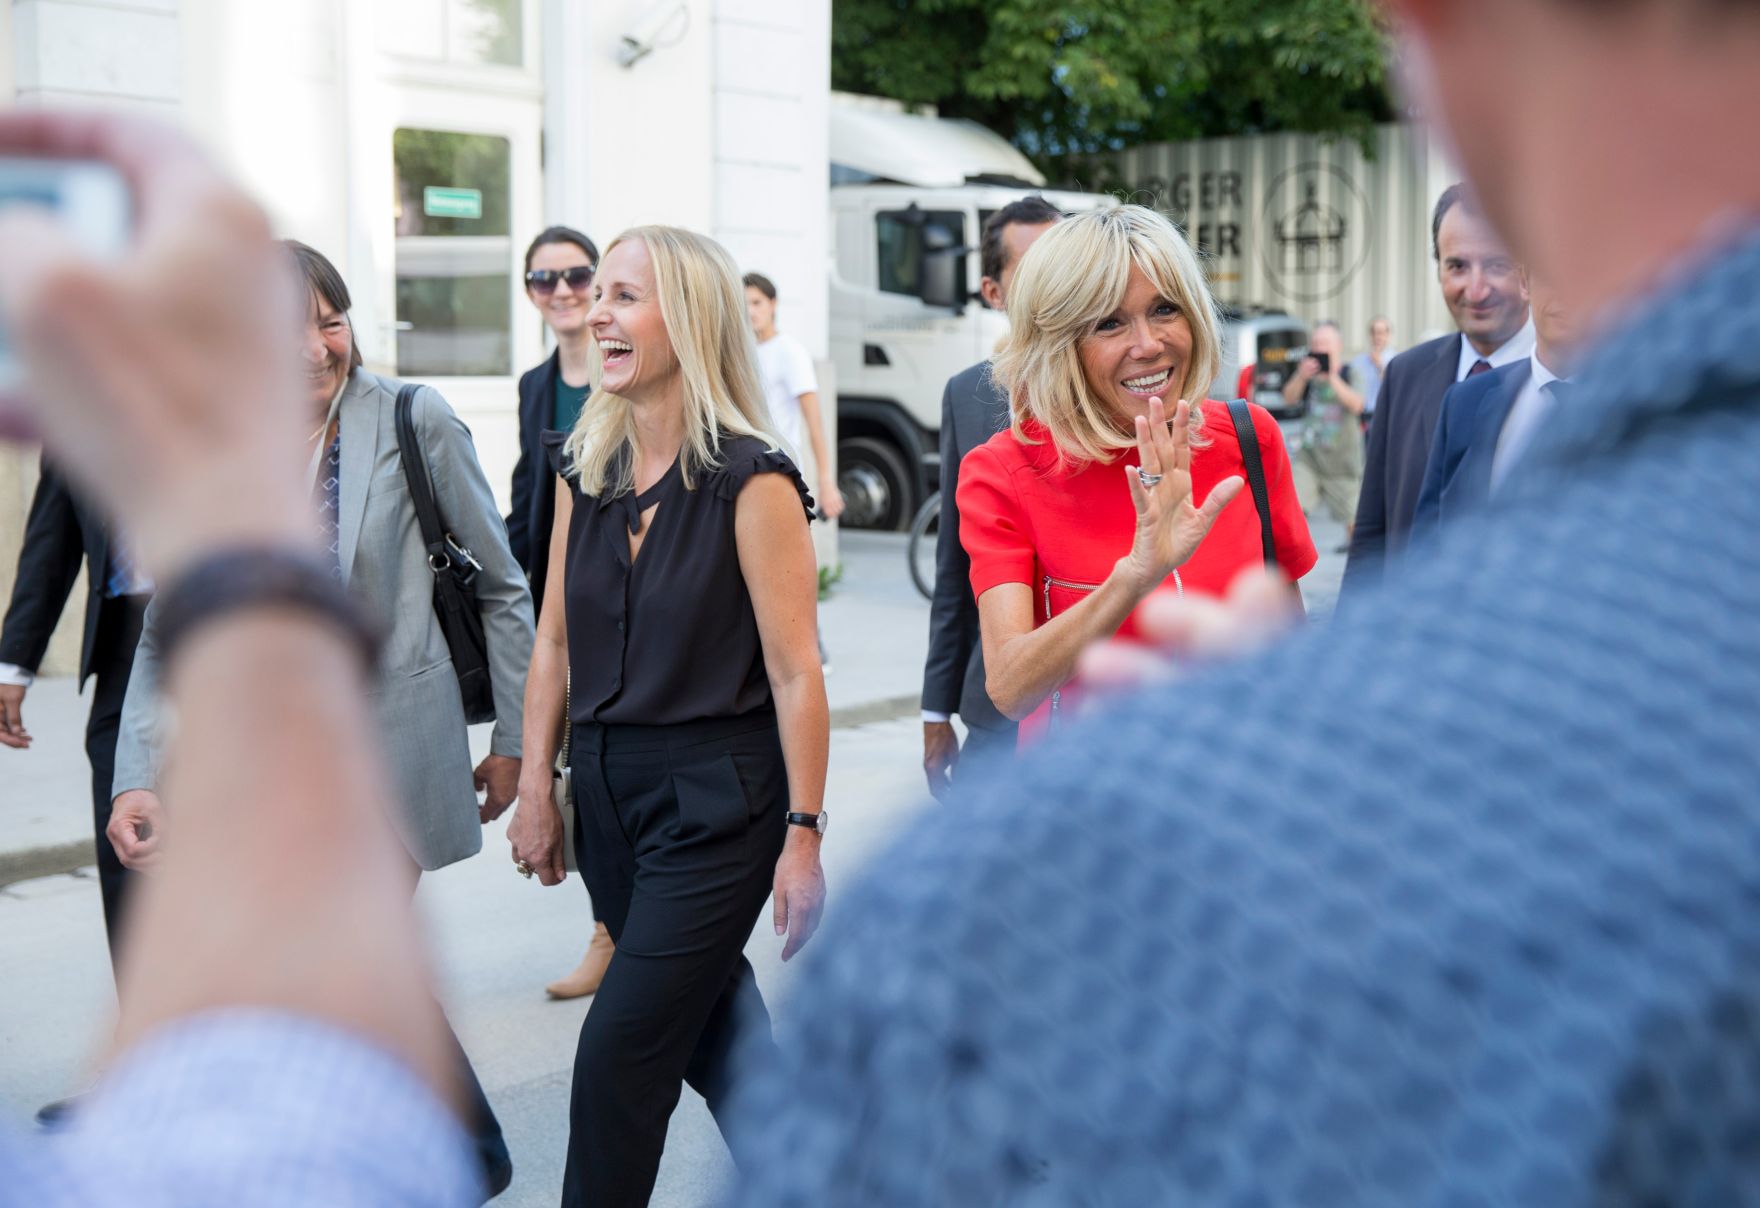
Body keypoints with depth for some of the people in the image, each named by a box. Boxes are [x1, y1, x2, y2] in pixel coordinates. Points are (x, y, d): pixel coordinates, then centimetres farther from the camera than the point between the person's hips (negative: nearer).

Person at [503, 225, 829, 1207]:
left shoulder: (751, 480, -14)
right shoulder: (585, 470, 6)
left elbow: (796, 670, -14)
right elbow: (556, 640, 10)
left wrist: (804, 834, -14)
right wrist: (535, 786, 8)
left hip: (719, 795, -6)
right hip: (609, 786, 7)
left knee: (623, 1050, -4)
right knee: (708, 1022, 18)